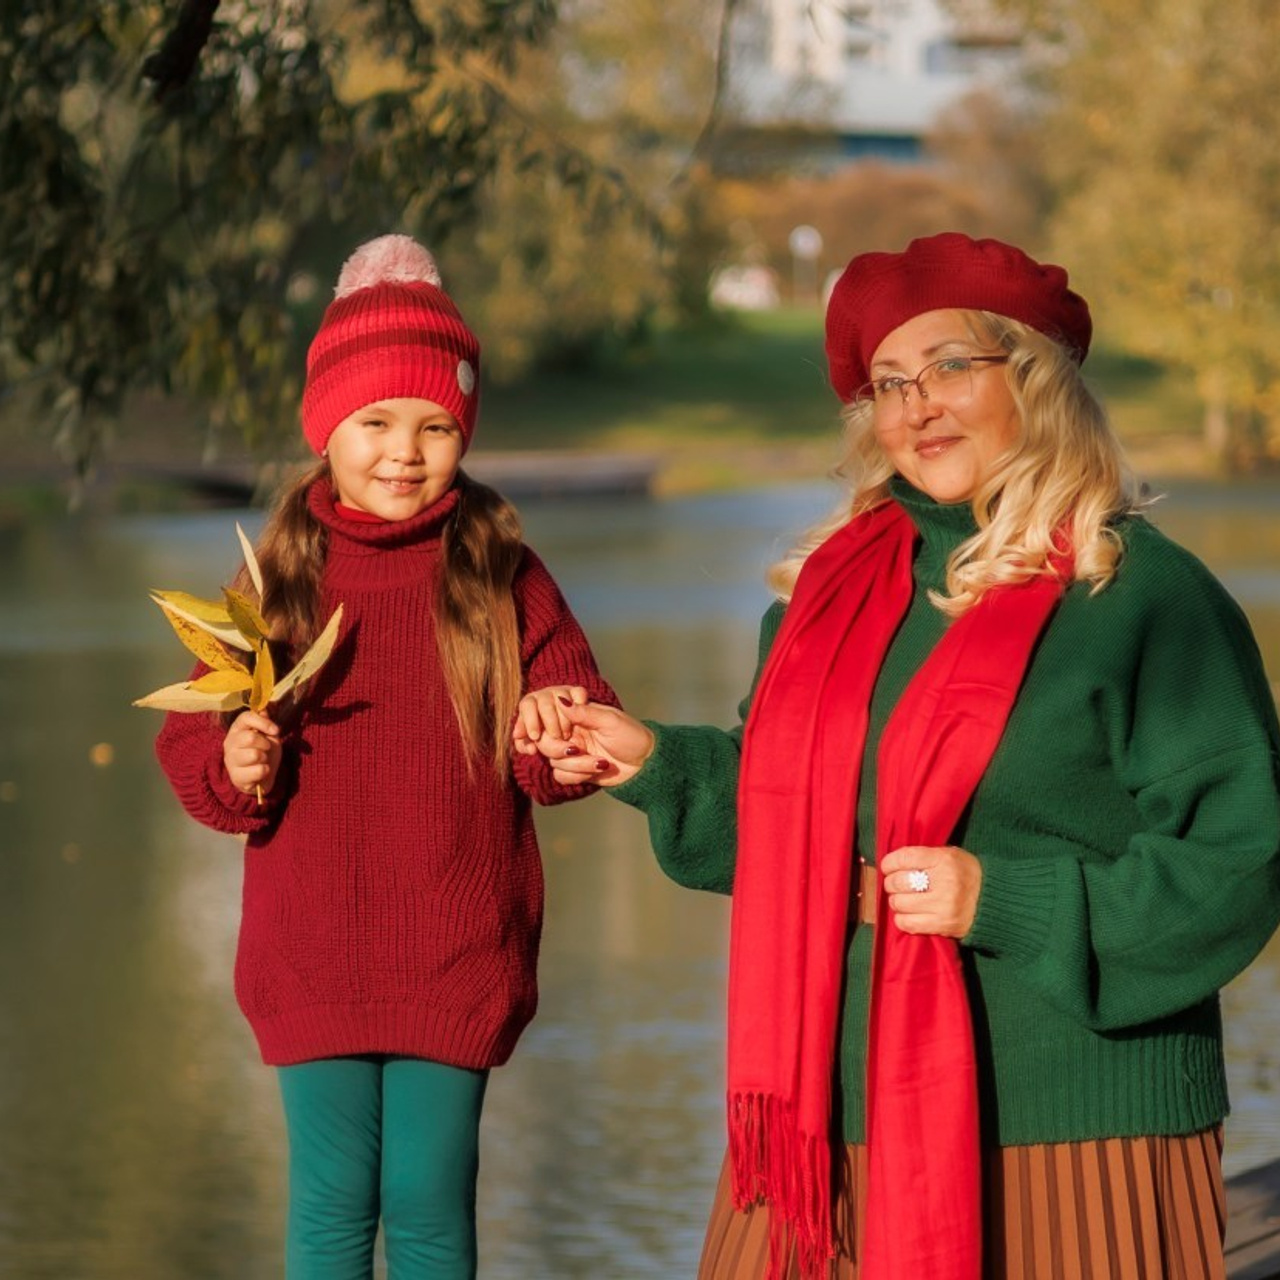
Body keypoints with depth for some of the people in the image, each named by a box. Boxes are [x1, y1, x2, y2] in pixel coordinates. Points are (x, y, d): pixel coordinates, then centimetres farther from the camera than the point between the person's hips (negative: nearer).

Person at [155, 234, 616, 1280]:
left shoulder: (502, 581, -2)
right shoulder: (279, 582, 2)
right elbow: (191, 744, 7)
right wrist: (233, 768, -15)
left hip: (456, 964, -1)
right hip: (314, 965, 1)